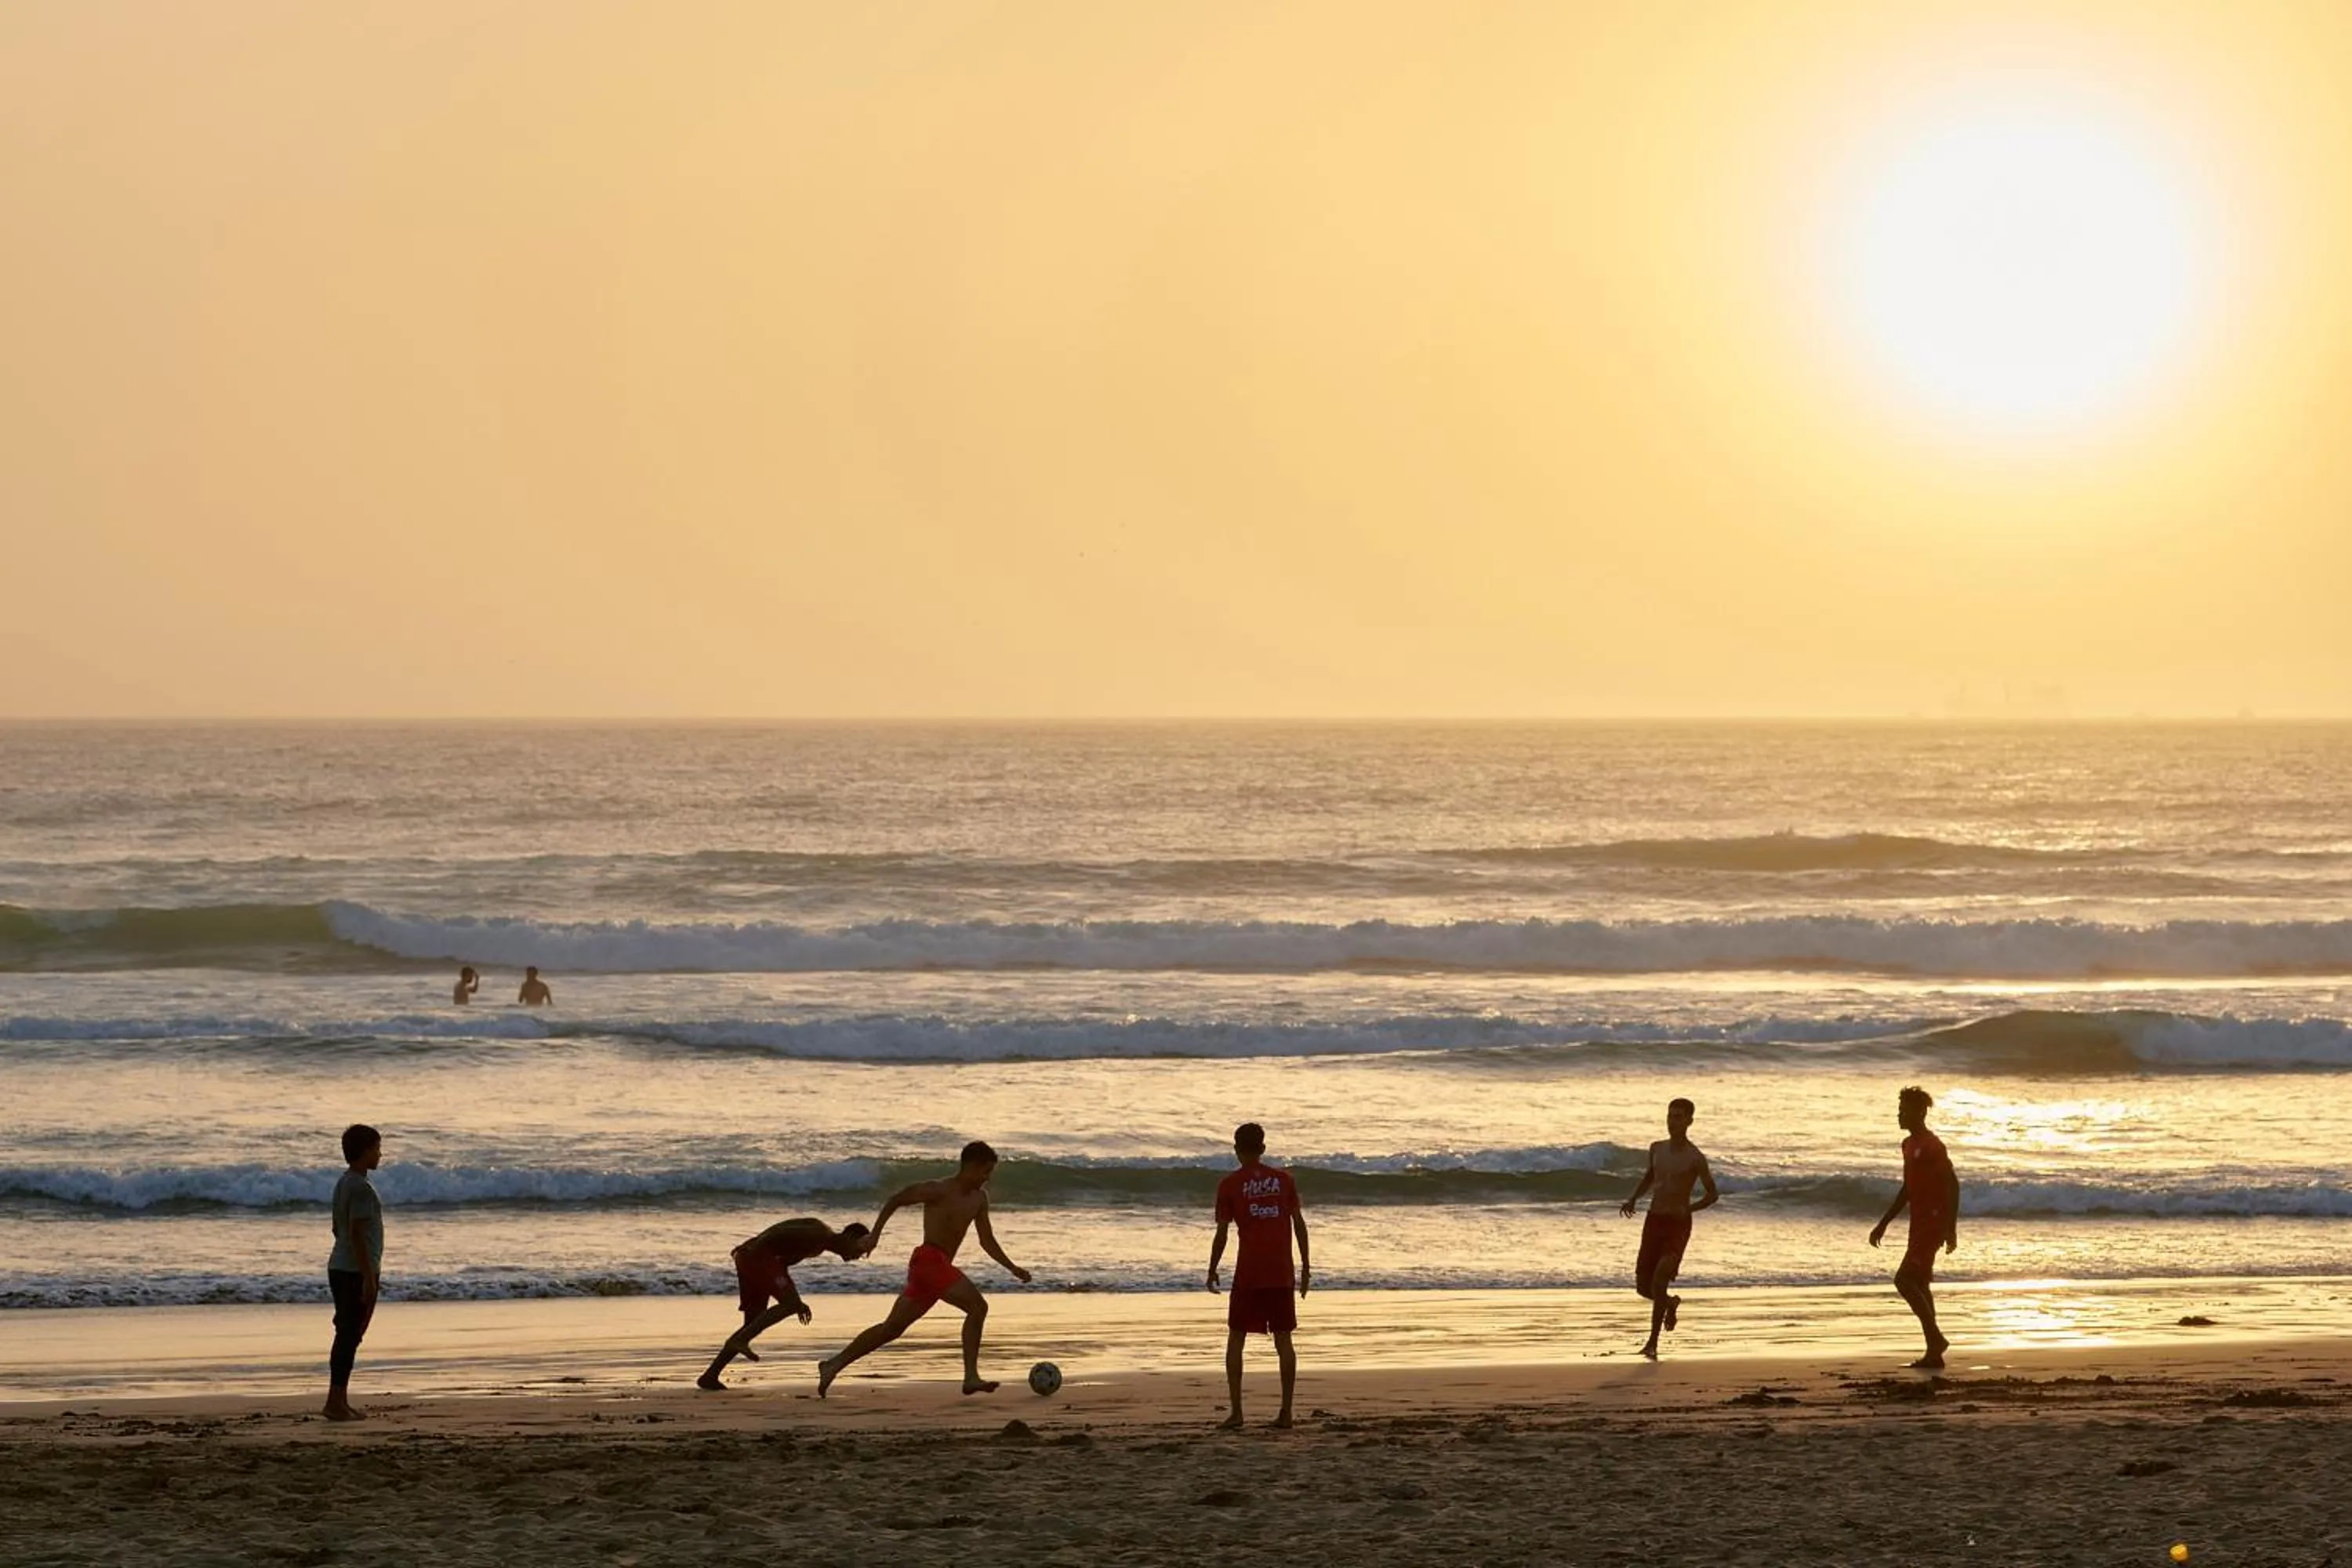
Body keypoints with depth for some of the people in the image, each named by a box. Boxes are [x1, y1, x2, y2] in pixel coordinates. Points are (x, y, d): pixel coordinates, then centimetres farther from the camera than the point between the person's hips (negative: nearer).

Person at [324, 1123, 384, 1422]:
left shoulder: (344, 1184, 14)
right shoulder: (361, 1188, -16)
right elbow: (357, 1234, -21)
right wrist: (368, 1278, -20)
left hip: (340, 1269, 10)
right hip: (357, 1271, -10)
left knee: (347, 1335, 13)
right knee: (350, 1335, -8)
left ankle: (339, 1401, 17)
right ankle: (336, 1402, -8)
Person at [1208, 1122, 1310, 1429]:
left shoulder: (1230, 1185, -2)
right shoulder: (1284, 1180, 6)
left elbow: (1222, 1233, -3)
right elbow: (1299, 1223, 5)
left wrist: (1212, 1272, 8)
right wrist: (1305, 1267, 11)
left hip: (1248, 1274, -2)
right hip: (1282, 1272, 3)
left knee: (1236, 1339, 6)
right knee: (1283, 1340, 7)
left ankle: (1236, 1411, -2)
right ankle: (1286, 1412, 5)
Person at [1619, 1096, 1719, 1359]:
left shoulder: (1695, 1158, -8)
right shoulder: (1657, 1149, 9)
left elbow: (1713, 1194, -2)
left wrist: (1688, 1209, -16)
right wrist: (1633, 1198, 11)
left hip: (1678, 1224, -6)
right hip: (1653, 1220, 6)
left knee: (1660, 1278, -22)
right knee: (1643, 1287, 5)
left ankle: (1653, 1342, -15)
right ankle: (1670, 1303, 39)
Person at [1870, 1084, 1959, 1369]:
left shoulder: (1932, 1146, -14)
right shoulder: (1909, 1145, 15)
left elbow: (1952, 1184, -18)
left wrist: (1951, 1228, -22)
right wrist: (1884, 1224, 24)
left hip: (1933, 1223, -10)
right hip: (1919, 1225, 10)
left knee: (1905, 1280, -15)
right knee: (1920, 1285, 9)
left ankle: (1936, 1338, -8)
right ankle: (1934, 1352, 12)